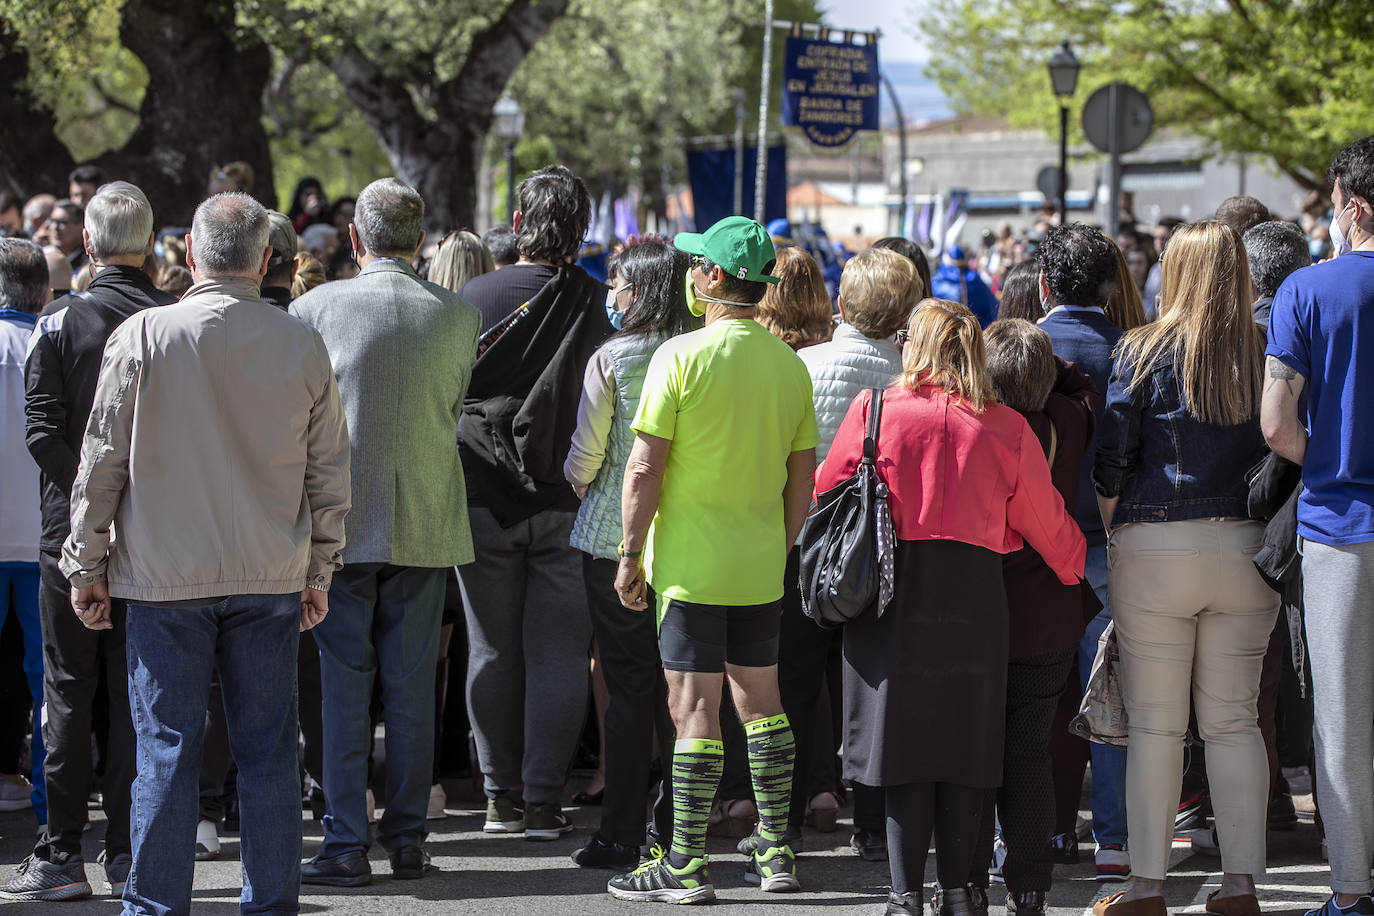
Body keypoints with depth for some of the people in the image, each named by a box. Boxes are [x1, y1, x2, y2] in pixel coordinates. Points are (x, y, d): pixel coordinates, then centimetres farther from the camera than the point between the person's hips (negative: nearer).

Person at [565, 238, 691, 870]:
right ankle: (675, 830, 17)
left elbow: (584, 456, -8)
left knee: (628, 688, 1)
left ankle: (620, 836, 3)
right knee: (678, 689, 11)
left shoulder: (612, 358, -11)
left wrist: (579, 489, 13)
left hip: (615, 537, -3)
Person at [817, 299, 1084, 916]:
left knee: (902, 739, 2)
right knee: (965, 743, 9)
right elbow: (1044, 518, 10)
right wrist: (1076, 568, 29)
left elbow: (825, 488, 7)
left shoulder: (876, 409, -2)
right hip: (976, 587, 1)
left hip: (895, 587, -1)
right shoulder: (1005, 427, 2)